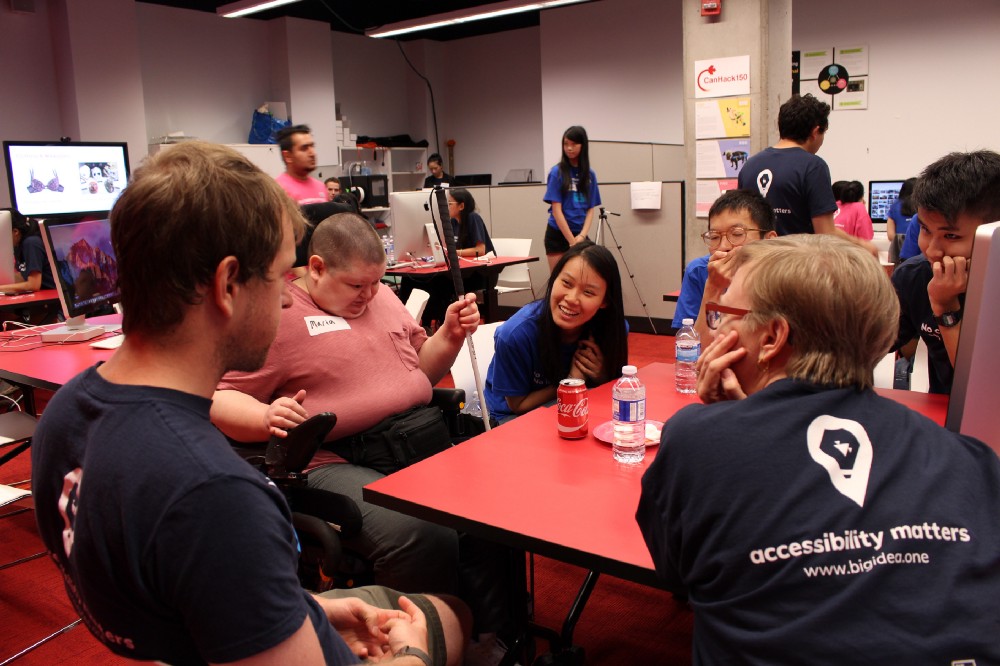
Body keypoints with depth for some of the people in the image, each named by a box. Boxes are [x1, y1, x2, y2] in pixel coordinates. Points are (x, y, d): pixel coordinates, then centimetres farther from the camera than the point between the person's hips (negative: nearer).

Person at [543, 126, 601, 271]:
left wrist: (582, 236, -10)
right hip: (558, 235, -4)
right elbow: (556, 210, -10)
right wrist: (572, 241, -13)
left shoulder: (590, 174, 7)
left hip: (580, 236, 4)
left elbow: (590, 209, 6)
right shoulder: (557, 172, -5)